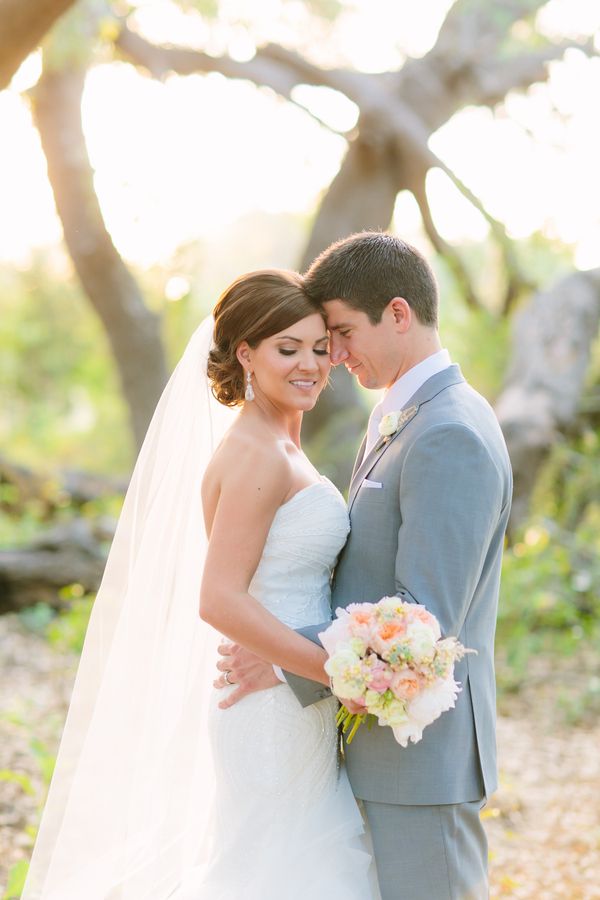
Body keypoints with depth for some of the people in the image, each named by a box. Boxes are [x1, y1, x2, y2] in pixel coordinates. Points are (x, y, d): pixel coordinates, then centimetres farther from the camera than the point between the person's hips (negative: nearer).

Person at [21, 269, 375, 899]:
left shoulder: (276, 445, 10)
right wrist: (339, 671, -23)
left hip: (295, 701, 10)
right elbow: (220, 601, -24)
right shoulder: (256, 457, -19)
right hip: (275, 709, -9)